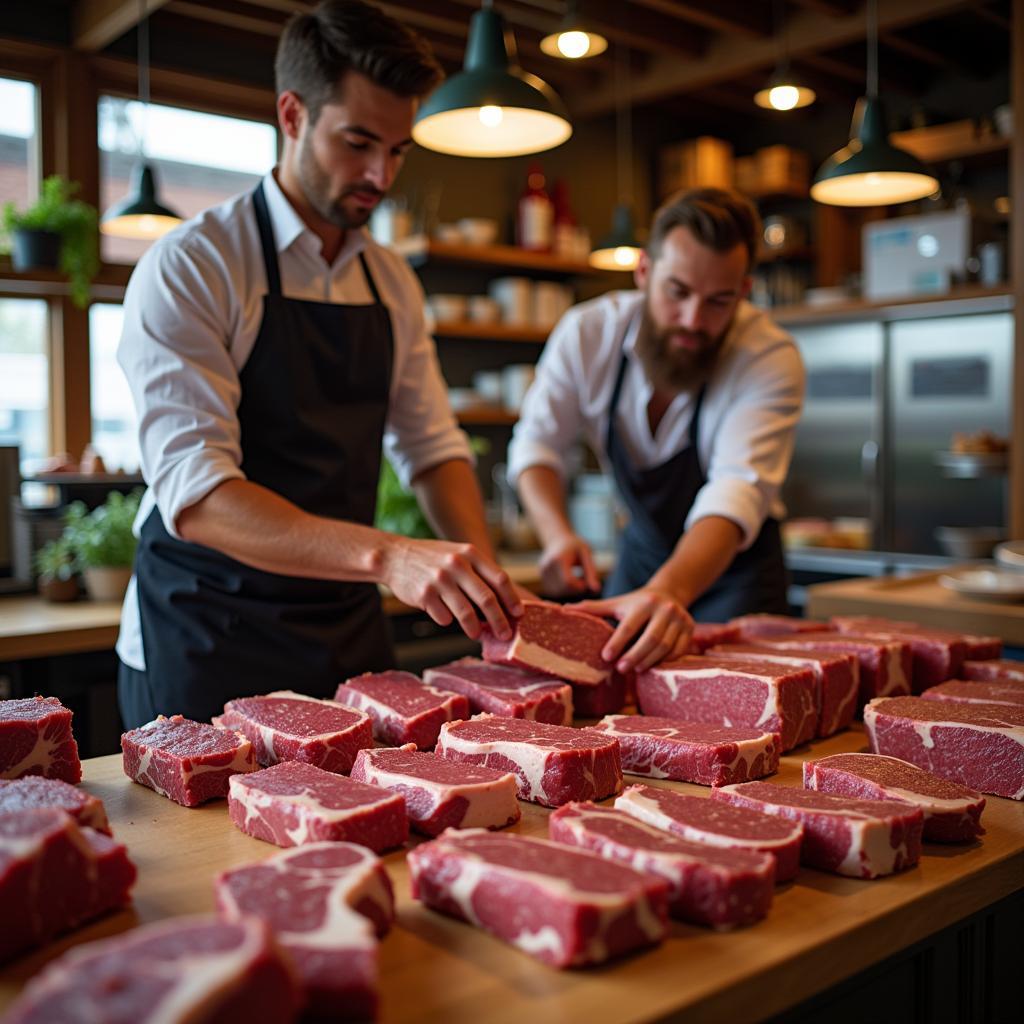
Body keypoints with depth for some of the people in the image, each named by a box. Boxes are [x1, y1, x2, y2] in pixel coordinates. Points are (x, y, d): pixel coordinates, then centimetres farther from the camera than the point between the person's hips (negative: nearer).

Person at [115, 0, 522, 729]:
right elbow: (191, 491, -24)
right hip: (206, 647, -5)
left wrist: (484, 584, -9)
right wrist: (385, 556, -37)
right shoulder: (191, 266, -13)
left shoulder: (393, 284, 7)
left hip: (350, 634, 6)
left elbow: (433, 448, 9)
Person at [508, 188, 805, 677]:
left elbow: (739, 492, -41)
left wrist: (670, 590, -59)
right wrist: (558, 534, -32)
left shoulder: (772, 359, -28)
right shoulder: (587, 333, -18)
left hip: (736, 562, -3)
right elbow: (537, 443, -11)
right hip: (642, 550, 3)